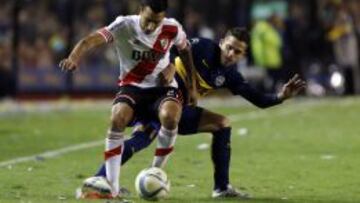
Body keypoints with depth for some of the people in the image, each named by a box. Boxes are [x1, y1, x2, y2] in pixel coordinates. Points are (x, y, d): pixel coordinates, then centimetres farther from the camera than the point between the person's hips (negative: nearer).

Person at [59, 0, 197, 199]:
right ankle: (112, 187, -25)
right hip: (132, 86, -1)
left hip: (162, 86, 1)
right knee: (117, 119, -32)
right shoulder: (124, 26, -17)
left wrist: (191, 85, 14)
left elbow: (185, 49, 13)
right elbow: (90, 40, -31)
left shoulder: (172, 29, -9)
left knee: (170, 116, -34)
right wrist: (74, 57, -51)